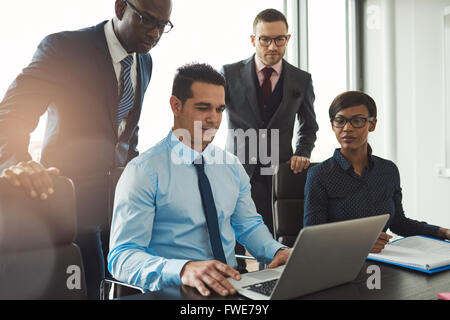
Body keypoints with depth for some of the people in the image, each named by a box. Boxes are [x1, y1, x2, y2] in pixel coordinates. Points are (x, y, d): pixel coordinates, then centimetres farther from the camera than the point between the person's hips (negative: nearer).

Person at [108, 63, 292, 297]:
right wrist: (184, 269, -33)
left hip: (230, 285, 5)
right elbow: (121, 256, -14)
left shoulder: (232, 166, 12)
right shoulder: (144, 172, -8)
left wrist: (277, 251, -3)